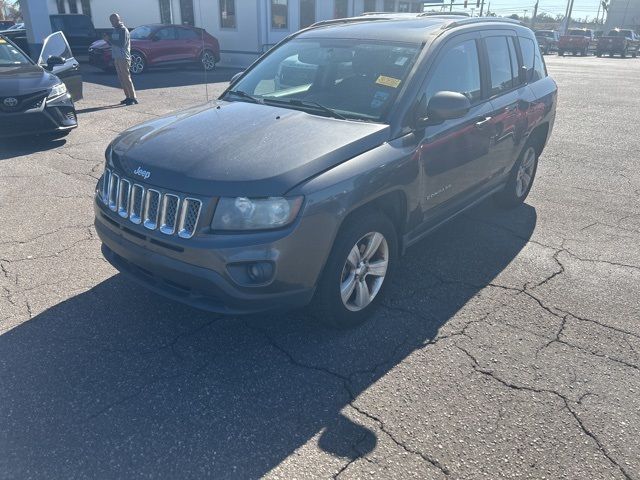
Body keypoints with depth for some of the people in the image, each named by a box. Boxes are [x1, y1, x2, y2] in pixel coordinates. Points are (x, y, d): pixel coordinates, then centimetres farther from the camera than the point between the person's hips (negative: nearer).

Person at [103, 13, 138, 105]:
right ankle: (128, 97, 13)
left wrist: (110, 39, -16)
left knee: (126, 78, -9)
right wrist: (108, 40, 1)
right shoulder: (115, 30, 16)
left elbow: (122, 44, -19)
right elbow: (113, 43, 20)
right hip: (116, 57, 9)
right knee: (121, 79, 8)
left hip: (123, 58, -9)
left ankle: (133, 98, -7)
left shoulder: (123, 30, -10)